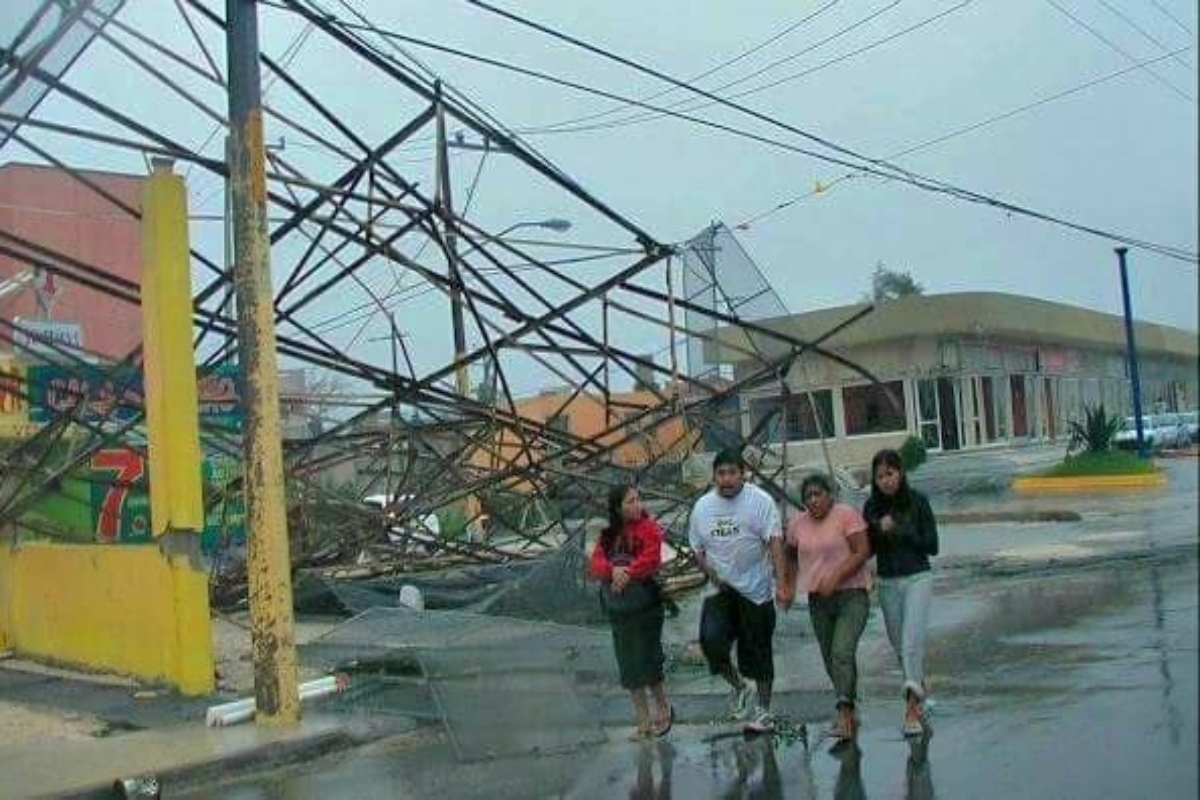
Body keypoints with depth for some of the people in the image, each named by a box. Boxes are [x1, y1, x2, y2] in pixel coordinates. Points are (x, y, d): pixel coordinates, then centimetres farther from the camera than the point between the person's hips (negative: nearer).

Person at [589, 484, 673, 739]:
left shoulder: (649, 528, -8)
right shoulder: (608, 534, 7)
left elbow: (650, 560, -21)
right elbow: (596, 563, -6)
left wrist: (627, 575, -25)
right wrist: (614, 570, -25)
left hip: (646, 605, -5)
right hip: (618, 609, 5)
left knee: (647, 664, 0)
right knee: (629, 670, 10)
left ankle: (663, 708, 26)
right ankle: (644, 723, 22)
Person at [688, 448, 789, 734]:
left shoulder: (760, 501, -9)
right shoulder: (702, 506, 4)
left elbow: (774, 541, -16)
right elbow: (696, 547, 12)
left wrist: (780, 582, -25)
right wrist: (709, 571, -7)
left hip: (755, 589, -3)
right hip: (720, 589, 3)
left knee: (758, 650, 6)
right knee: (711, 639, -16)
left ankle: (764, 709, 22)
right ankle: (737, 685, 11)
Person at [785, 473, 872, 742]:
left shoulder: (847, 515, -9)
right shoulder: (798, 523, 7)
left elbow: (863, 551, -14)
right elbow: (791, 555, 21)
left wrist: (835, 577, -21)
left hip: (851, 594, -6)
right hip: (818, 600, 6)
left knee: (842, 653, -20)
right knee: (830, 659, 10)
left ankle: (844, 715, -21)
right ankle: (851, 710, 25)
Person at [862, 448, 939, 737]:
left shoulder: (917, 501, -6)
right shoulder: (872, 506, 1)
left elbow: (932, 545, -7)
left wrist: (898, 531, -14)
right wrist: (879, 530, -16)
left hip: (917, 578, -4)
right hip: (887, 583, 4)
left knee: (912, 642, -15)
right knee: (900, 646, 14)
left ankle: (912, 710, -16)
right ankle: (920, 690, 36)